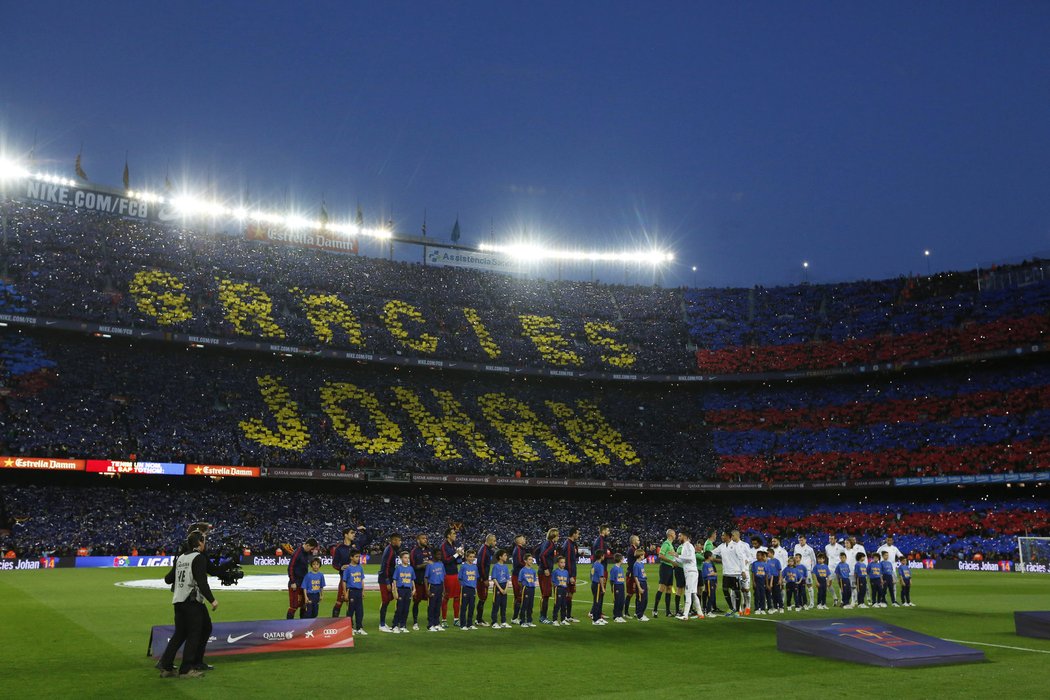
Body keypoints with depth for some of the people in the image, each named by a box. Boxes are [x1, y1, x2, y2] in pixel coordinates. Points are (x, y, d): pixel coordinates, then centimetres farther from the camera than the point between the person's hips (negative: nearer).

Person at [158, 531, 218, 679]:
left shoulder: (180, 558, 14)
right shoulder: (198, 557, -9)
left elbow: (168, 579, 19)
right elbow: (202, 582, -18)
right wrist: (212, 600, -17)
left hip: (178, 601, 8)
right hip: (192, 601, -8)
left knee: (179, 634, 14)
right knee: (194, 634, 0)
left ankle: (166, 667, 11)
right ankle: (186, 669, 1)